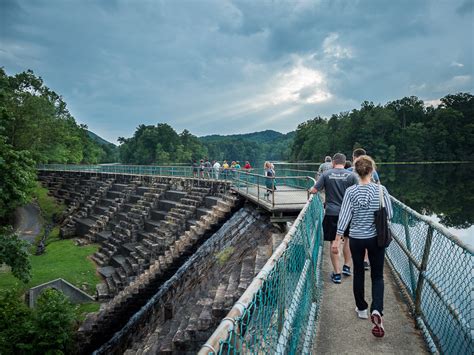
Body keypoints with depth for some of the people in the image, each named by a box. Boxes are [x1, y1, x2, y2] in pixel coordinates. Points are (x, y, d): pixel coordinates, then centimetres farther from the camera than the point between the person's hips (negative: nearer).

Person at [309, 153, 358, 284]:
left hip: (331, 213, -1)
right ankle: (346, 267, 30)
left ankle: (337, 274, 11)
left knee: (334, 242, 6)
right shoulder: (351, 175, -3)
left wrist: (311, 189, 17)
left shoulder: (326, 174, -4)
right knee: (347, 239, 22)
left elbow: (314, 190, -5)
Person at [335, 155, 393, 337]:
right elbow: (390, 215, -4)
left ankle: (362, 308, 33)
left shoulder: (351, 191, -12)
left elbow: (344, 216, -11)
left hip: (356, 238, 0)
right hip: (376, 238, 0)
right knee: (377, 276, 13)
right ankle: (376, 310, -7)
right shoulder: (381, 189, -10)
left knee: (358, 273, 18)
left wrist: (337, 240, -5)